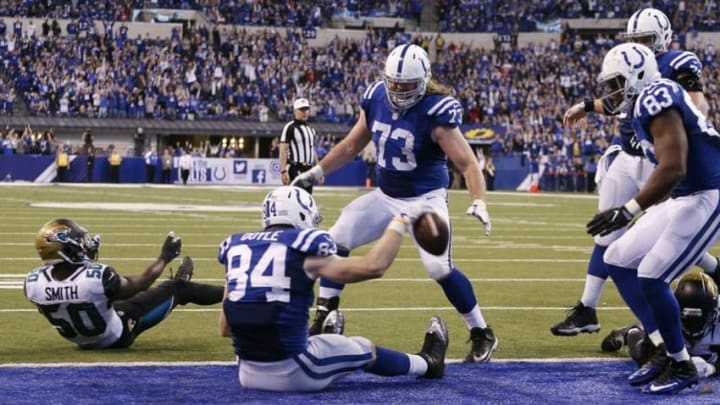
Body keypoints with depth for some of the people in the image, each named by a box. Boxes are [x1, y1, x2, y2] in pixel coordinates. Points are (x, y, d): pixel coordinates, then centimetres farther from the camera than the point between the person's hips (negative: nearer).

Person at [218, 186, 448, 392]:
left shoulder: (236, 246, 8)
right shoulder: (302, 249, -7)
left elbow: (225, 329, 10)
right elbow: (372, 267, -10)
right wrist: (401, 222, 2)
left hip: (248, 374, 4)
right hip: (291, 373, -4)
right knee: (365, 350, 23)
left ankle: (328, 345, 67)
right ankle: (428, 365, 46)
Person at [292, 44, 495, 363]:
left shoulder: (435, 113, -22)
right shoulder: (376, 99, -4)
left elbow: (467, 163, -24)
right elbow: (353, 145, 11)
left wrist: (478, 201, -39)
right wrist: (317, 171, 11)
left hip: (425, 199, -6)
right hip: (385, 197, 6)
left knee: (439, 267, -19)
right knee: (336, 241, -2)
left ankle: (482, 334, 0)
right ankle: (322, 322, 8)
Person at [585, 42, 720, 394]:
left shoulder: (657, 100, -19)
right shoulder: (647, 104, 11)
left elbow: (673, 168, -28)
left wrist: (627, 211, -29)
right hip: (684, 198, 10)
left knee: (651, 278, -13)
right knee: (619, 261, 9)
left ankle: (681, 366, 4)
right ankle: (664, 350, 13)